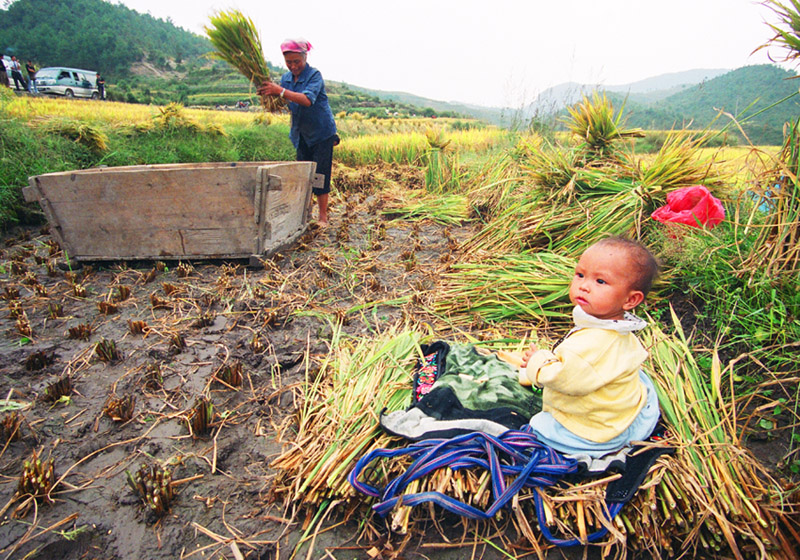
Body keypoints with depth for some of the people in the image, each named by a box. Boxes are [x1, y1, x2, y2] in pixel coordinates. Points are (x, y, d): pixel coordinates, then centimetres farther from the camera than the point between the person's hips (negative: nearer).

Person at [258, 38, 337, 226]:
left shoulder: (314, 75, -13)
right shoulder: (286, 78, 7)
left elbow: (308, 99, -32)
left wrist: (280, 90, -37)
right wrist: (268, 96, -15)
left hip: (321, 133, -6)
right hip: (301, 134, 6)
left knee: (320, 174, -6)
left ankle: (323, 217, 2)